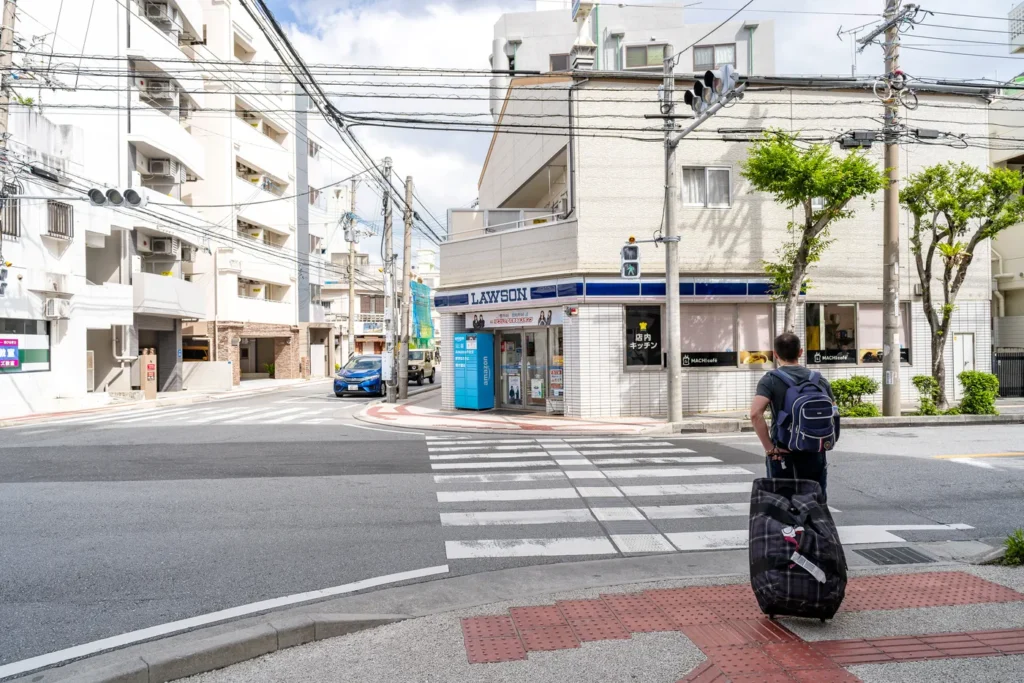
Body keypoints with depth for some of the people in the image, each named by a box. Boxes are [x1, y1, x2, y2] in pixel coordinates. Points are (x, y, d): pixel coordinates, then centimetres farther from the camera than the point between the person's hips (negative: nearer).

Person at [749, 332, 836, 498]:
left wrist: (769, 447, -15)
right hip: (815, 455, 3)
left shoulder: (770, 380, -7)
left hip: (783, 455, -3)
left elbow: (755, 414, -22)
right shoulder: (820, 380, 7)